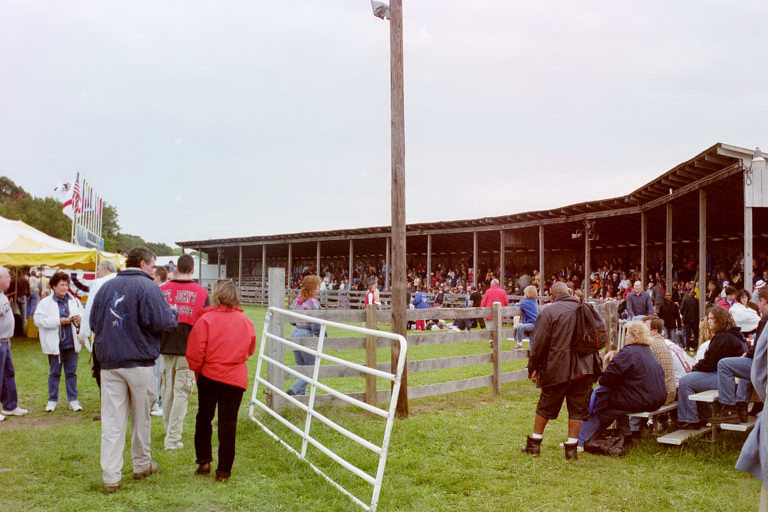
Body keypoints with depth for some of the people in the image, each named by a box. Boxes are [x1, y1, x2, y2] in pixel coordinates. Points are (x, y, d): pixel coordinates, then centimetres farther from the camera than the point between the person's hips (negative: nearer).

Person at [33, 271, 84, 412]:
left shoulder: (74, 301, 8)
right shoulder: (45, 302, -3)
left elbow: (84, 314, 18)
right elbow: (38, 320, -12)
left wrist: (79, 318, -6)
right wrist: (59, 321, -18)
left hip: (71, 342, 3)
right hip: (55, 344, -3)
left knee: (71, 372, 8)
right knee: (54, 373, 7)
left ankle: (73, 399, 16)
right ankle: (52, 400, 19)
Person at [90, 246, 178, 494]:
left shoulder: (106, 287, 8)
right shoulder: (147, 287, -10)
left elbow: (94, 322, 14)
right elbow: (159, 322, -17)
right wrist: (173, 314, 2)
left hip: (109, 362, 4)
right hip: (140, 362, -4)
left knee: (112, 420, 3)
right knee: (141, 417, 12)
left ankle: (110, 477, 1)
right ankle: (142, 465, 27)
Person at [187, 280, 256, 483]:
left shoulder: (206, 320, -12)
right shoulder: (246, 322, 0)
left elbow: (194, 354, -11)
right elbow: (250, 351, 14)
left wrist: (197, 370, 8)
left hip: (209, 377, -2)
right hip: (236, 380, 2)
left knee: (204, 418, 19)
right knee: (228, 424, 7)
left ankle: (204, 461, 22)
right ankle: (224, 471, 12)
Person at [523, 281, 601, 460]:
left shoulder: (548, 311, -8)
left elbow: (540, 342, -9)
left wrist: (534, 367, 0)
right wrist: (595, 364, 23)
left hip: (557, 368, -3)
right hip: (583, 368, 3)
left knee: (545, 406, 9)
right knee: (577, 408, 10)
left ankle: (534, 443, 21)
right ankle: (572, 447, 12)